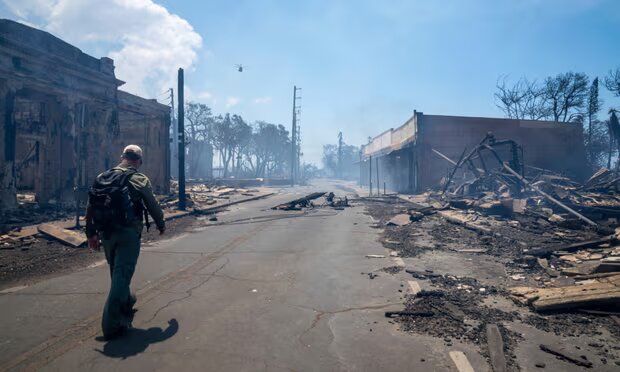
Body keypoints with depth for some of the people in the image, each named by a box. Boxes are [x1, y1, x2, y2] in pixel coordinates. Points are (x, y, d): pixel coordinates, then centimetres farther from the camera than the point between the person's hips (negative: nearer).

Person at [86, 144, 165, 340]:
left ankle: (126, 302, 43)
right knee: (121, 275, -4)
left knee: (117, 273, 23)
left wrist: (91, 233, 15)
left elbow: (90, 208, 9)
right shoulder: (139, 179, -7)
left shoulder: (101, 178, 9)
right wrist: (161, 225, 16)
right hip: (128, 234, -6)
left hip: (106, 234, 6)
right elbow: (153, 205, -1)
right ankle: (112, 324, -5)